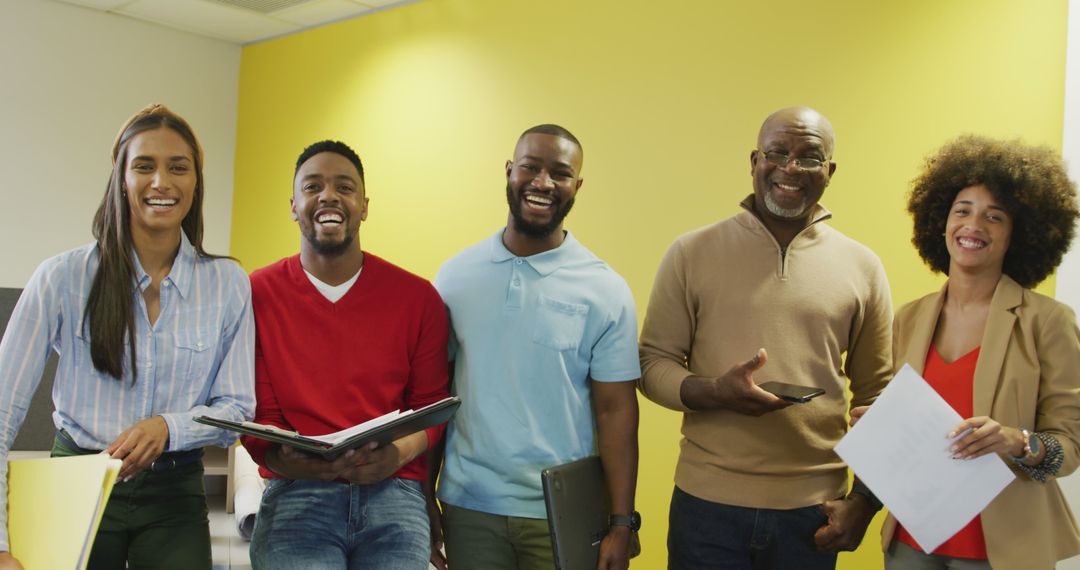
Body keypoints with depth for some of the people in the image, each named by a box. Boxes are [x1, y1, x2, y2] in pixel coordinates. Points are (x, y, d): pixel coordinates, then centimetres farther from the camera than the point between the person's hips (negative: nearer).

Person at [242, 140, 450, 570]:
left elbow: (431, 403, 9)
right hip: (295, 487, -1)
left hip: (392, 487, 1)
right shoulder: (258, 293, 3)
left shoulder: (418, 297, 5)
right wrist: (285, 459, -17)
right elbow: (258, 414, 4)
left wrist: (400, 452, -12)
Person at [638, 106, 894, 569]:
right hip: (707, 504, -1)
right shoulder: (692, 253, -1)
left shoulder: (862, 267, 3)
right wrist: (713, 391, -18)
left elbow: (876, 396, 8)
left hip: (814, 511, 1)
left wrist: (865, 500, 2)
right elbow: (653, 363, 1)